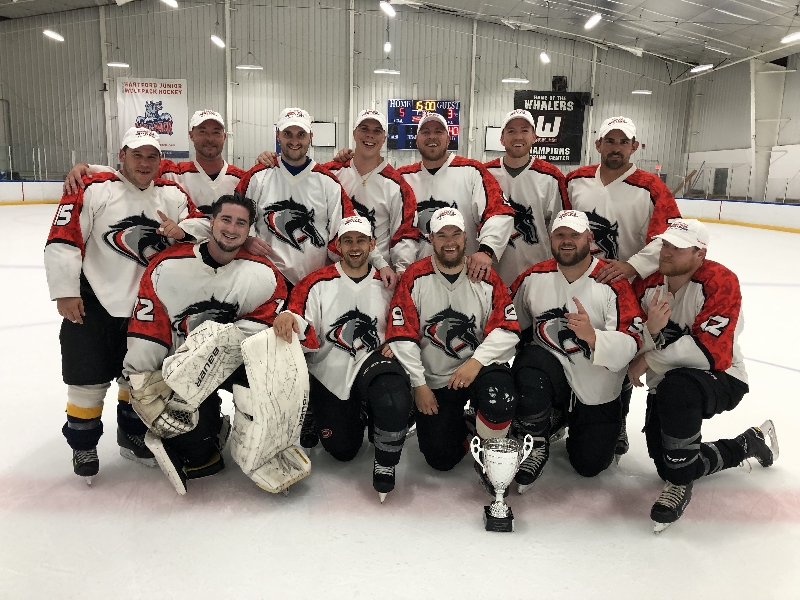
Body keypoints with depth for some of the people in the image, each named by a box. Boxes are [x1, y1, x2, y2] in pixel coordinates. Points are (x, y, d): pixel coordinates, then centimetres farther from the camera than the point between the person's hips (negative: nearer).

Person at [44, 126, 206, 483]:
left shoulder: (173, 195, 3)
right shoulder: (93, 190, -11)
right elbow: (62, 240, -13)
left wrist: (182, 232, -17)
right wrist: (65, 291, -15)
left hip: (146, 306, 4)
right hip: (93, 303, -4)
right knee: (89, 380, 3)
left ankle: (132, 436, 36)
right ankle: (83, 446, 24)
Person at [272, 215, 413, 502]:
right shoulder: (317, 283, -5)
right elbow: (307, 338, -13)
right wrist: (288, 317, -35)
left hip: (372, 361, 0)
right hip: (329, 373, 0)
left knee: (395, 400, -34)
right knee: (342, 450, 5)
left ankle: (385, 462, -3)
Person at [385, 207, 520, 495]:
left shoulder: (487, 278, -3)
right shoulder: (414, 277, -6)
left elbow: (508, 329, -8)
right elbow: (401, 336, -8)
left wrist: (476, 361, -23)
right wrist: (419, 385, -9)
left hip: (481, 367, 0)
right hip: (434, 380, 0)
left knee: (500, 403, -33)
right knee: (440, 459, -3)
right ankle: (458, 425, 32)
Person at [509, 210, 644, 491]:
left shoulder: (612, 282, -16)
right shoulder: (534, 277, -4)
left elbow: (630, 344, -24)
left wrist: (592, 336, -42)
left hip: (597, 391, -1)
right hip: (552, 370, 1)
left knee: (590, 464, 2)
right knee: (528, 361, -34)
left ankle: (574, 422, 37)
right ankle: (534, 445, -10)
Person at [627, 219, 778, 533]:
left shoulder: (720, 282, -20)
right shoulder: (646, 284, -4)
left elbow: (710, 350, -28)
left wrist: (648, 361, -21)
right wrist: (649, 329, -28)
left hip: (721, 379, -6)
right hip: (668, 387, 7)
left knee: (676, 387, -40)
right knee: (668, 465, 3)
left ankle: (680, 482, -18)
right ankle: (750, 443, 29)